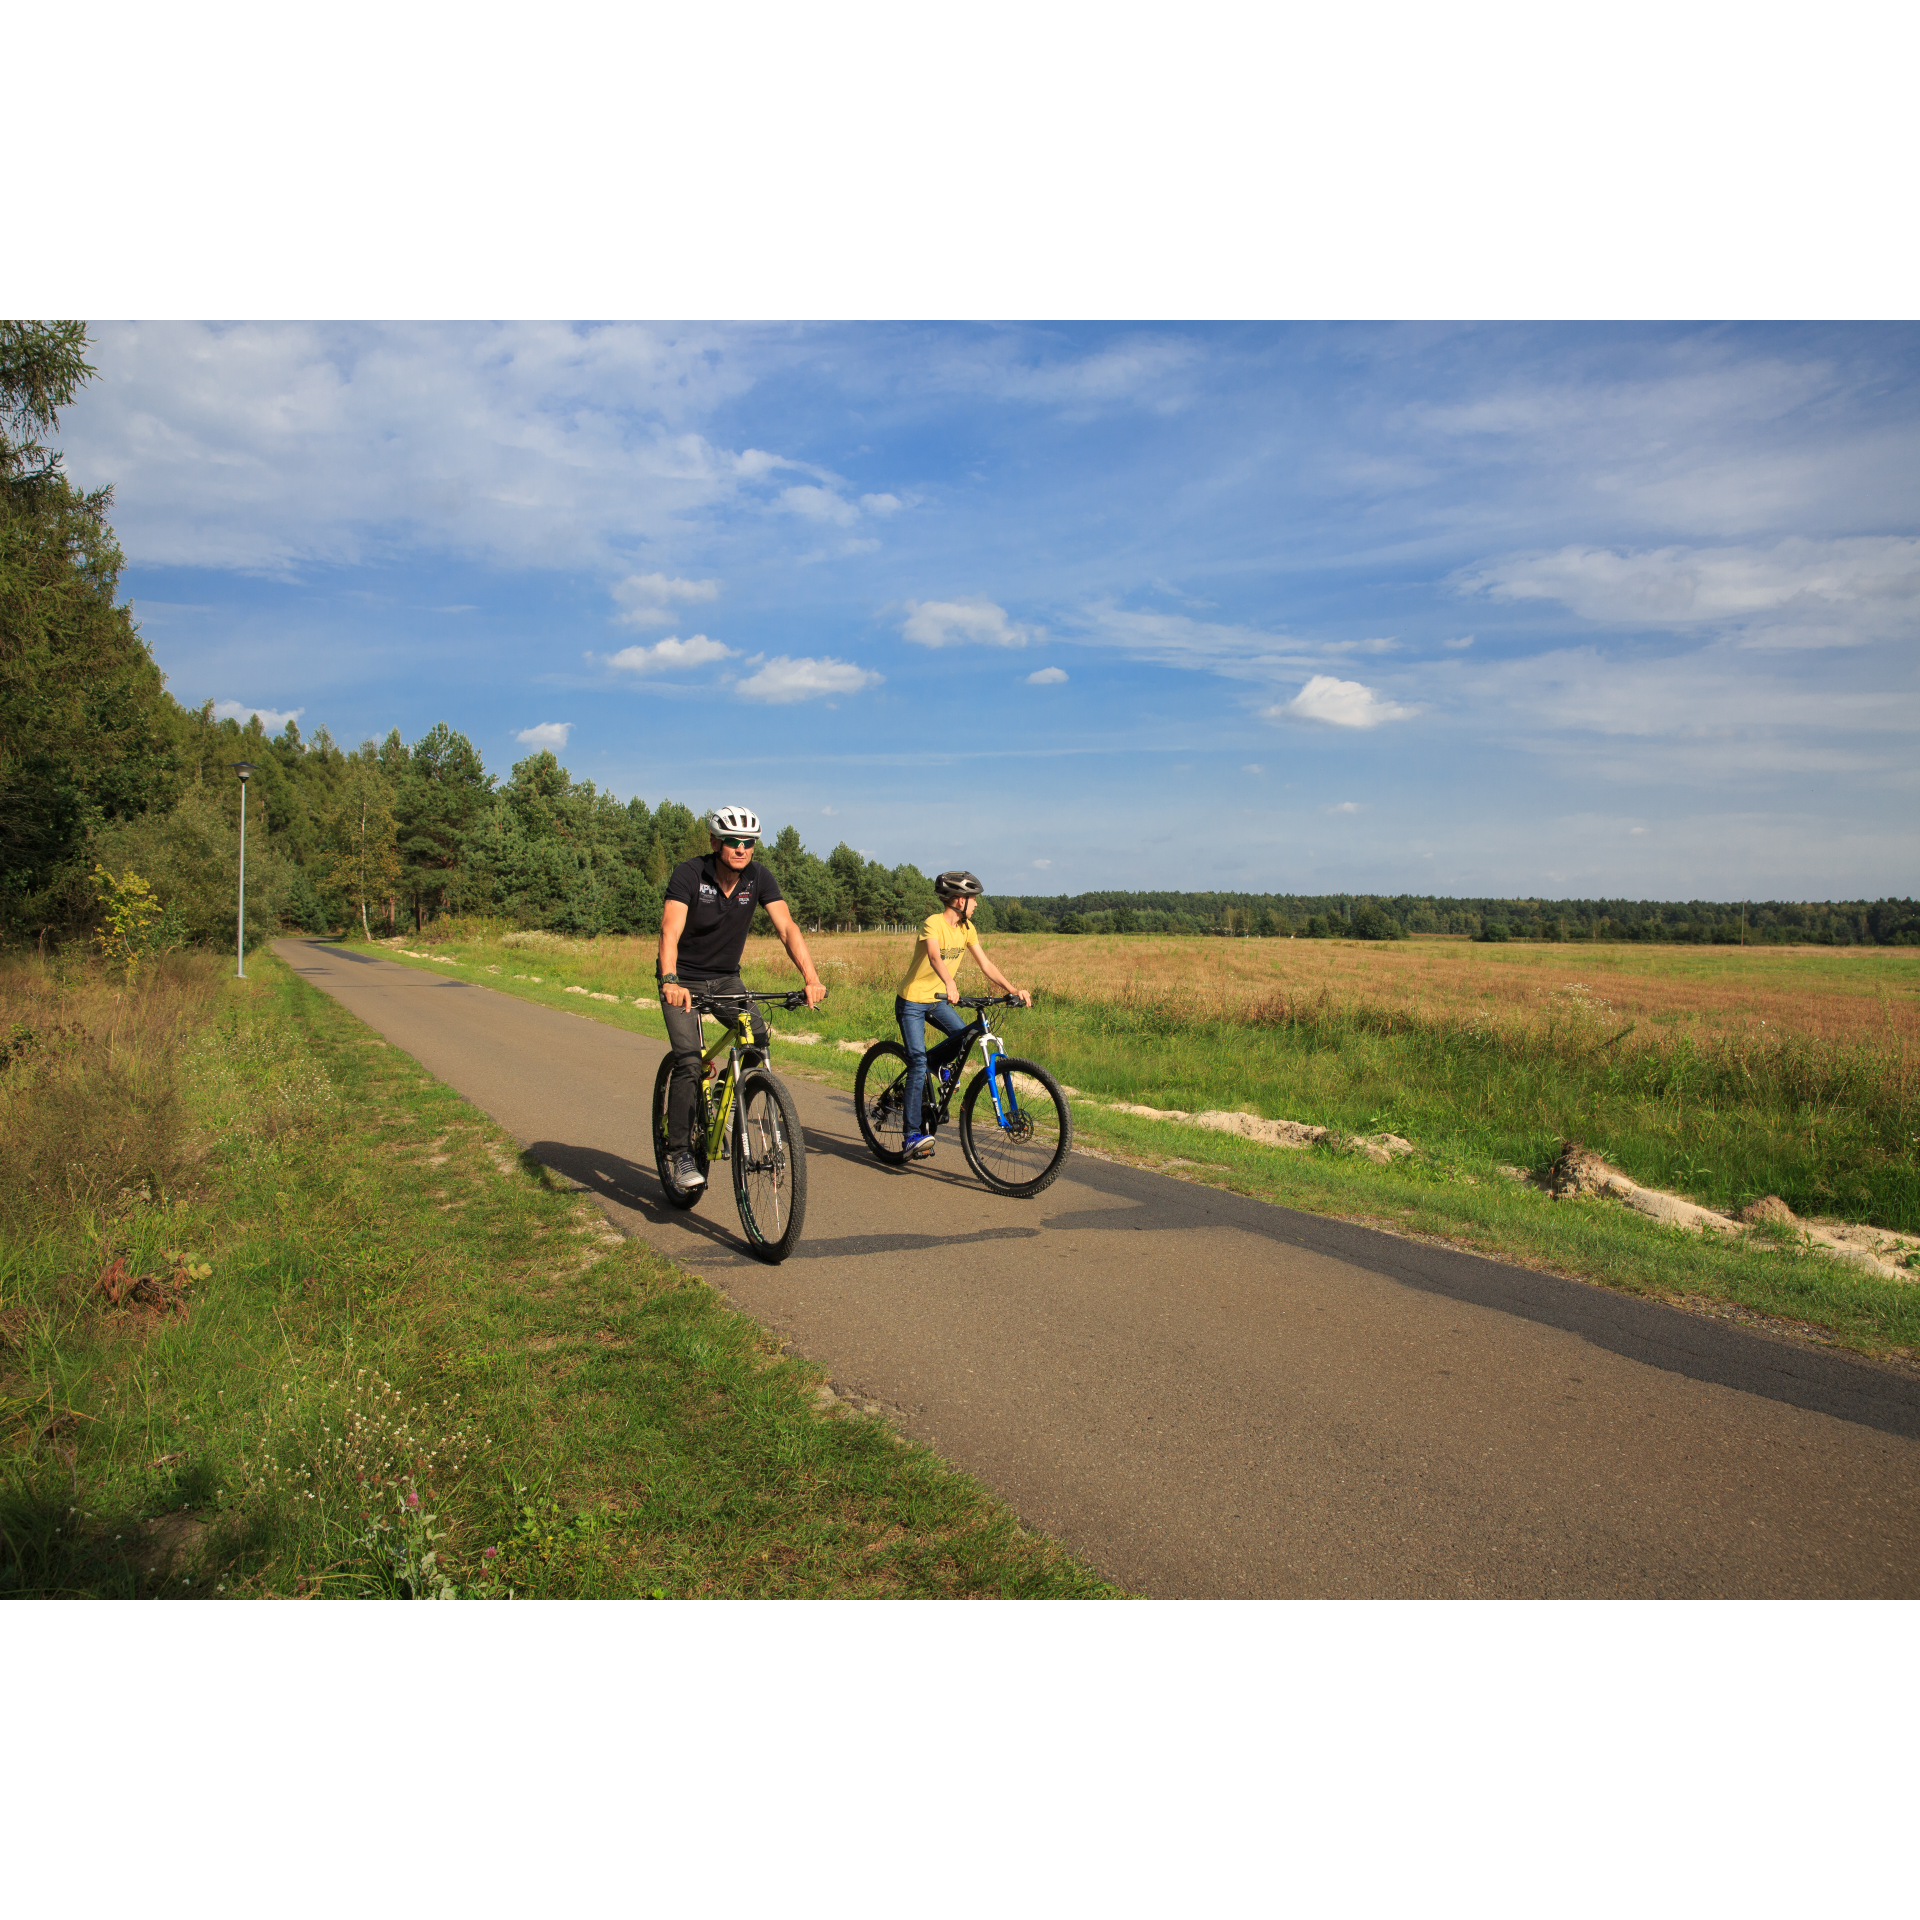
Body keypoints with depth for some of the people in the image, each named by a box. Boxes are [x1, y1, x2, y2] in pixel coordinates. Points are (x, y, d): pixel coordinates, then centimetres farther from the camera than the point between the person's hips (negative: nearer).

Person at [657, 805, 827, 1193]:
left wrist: (811, 977, -36)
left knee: (758, 1039, -17)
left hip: (726, 977, 4)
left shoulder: (759, 878, -11)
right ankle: (679, 1153, -5)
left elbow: (787, 928, -21)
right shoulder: (689, 874, -22)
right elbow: (670, 931, -35)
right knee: (688, 1062, -17)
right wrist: (670, 981, -53)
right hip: (684, 979, -4)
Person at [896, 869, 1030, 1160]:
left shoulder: (966, 928, 0)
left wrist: (1013, 989, -12)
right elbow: (934, 956, -42)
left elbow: (986, 965, 0)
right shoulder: (933, 923, -23)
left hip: (936, 1000, 7)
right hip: (911, 1001, -7)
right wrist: (949, 985, -59)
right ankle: (913, 1135, -12)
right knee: (918, 1061, -15)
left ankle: (916, 1080, 15)